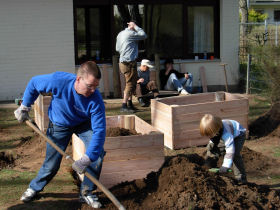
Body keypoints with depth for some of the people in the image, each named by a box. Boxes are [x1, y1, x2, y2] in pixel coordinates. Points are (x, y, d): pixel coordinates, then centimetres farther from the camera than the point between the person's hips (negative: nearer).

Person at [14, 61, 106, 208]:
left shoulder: (96, 100, -35)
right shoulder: (59, 81, -35)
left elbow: (99, 130, -37)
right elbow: (33, 83, -14)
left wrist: (86, 159, -46)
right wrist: (24, 107, -5)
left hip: (84, 124, 1)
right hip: (59, 125, 0)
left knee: (98, 152, -20)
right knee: (51, 165, 1)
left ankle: (86, 192, -2)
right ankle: (34, 188, 32)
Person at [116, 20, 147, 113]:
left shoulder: (120, 34, 16)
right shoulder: (130, 34, -13)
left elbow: (117, 48, 21)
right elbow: (143, 35, -9)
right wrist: (136, 26, -2)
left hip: (122, 62, 10)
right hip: (129, 63, -10)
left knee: (132, 83, 17)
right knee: (130, 84, -8)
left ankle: (129, 103, 22)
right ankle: (124, 106, -9)